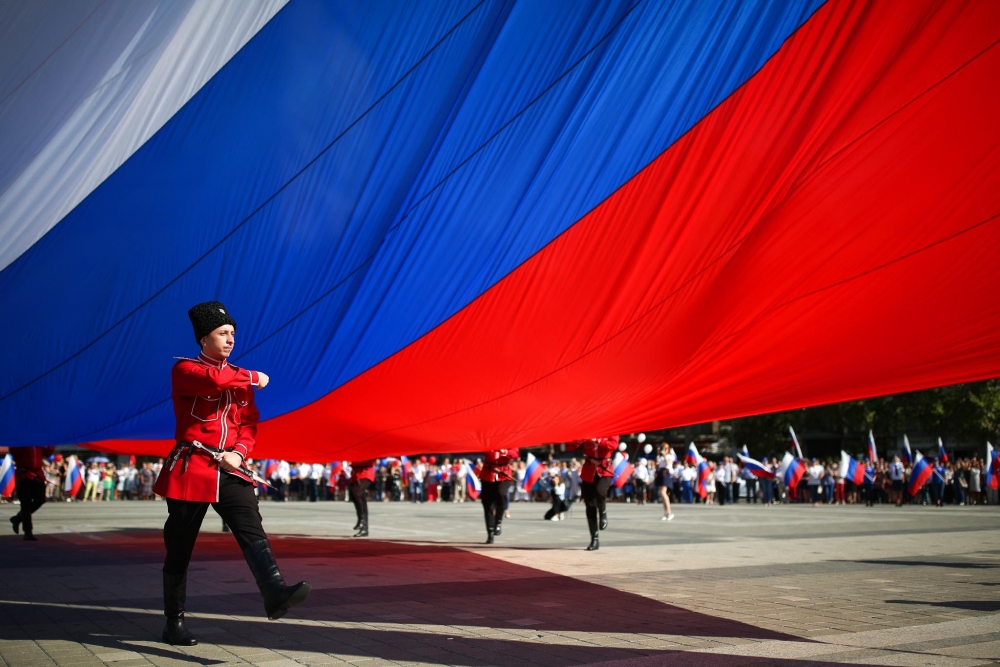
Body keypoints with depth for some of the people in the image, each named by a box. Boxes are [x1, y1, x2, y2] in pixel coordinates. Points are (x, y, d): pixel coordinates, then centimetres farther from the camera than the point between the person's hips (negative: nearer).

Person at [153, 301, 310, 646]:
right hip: (191, 468, -4)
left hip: (229, 470, 4)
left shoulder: (239, 378, 15)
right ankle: (174, 622, 19)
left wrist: (238, 453, -9)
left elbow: (250, 423, 11)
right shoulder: (185, 370, -4)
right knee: (179, 549, 6)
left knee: (252, 529, -17)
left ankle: (275, 594, -32)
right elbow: (215, 379, -26)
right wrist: (255, 378, -9)